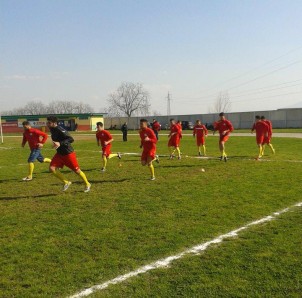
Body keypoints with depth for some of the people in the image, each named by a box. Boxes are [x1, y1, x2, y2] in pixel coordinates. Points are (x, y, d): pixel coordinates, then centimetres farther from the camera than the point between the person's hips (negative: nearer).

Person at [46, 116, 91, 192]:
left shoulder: (60, 130, -23)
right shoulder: (52, 130, 3)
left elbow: (71, 139, -31)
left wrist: (60, 143, -39)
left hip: (68, 153, -8)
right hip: (59, 154, 8)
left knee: (77, 170, 4)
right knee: (52, 168, -9)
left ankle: (87, 184, 26)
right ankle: (66, 182, 7)